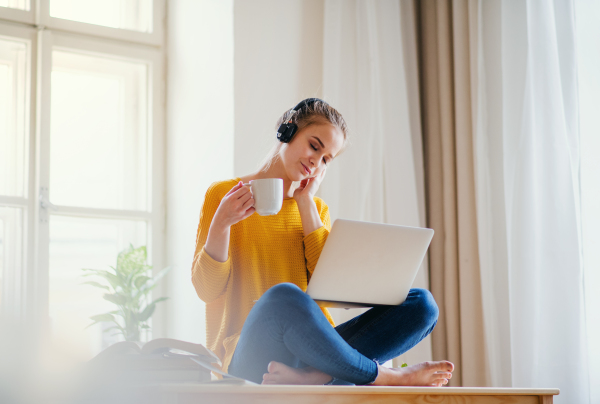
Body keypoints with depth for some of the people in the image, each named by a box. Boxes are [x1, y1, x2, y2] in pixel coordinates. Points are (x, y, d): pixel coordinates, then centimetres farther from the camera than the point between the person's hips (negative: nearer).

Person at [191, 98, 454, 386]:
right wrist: (221, 224, -17)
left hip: (310, 348, 6)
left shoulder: (316, 210, 21)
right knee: (284, 296, -40)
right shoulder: (224, 195, 7)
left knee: (421, 303, -14)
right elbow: (208, 289, -1)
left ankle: (311, 375, -37)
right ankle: (387, 377, -23)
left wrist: (305, 202, 4)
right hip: (250, 359, -5)